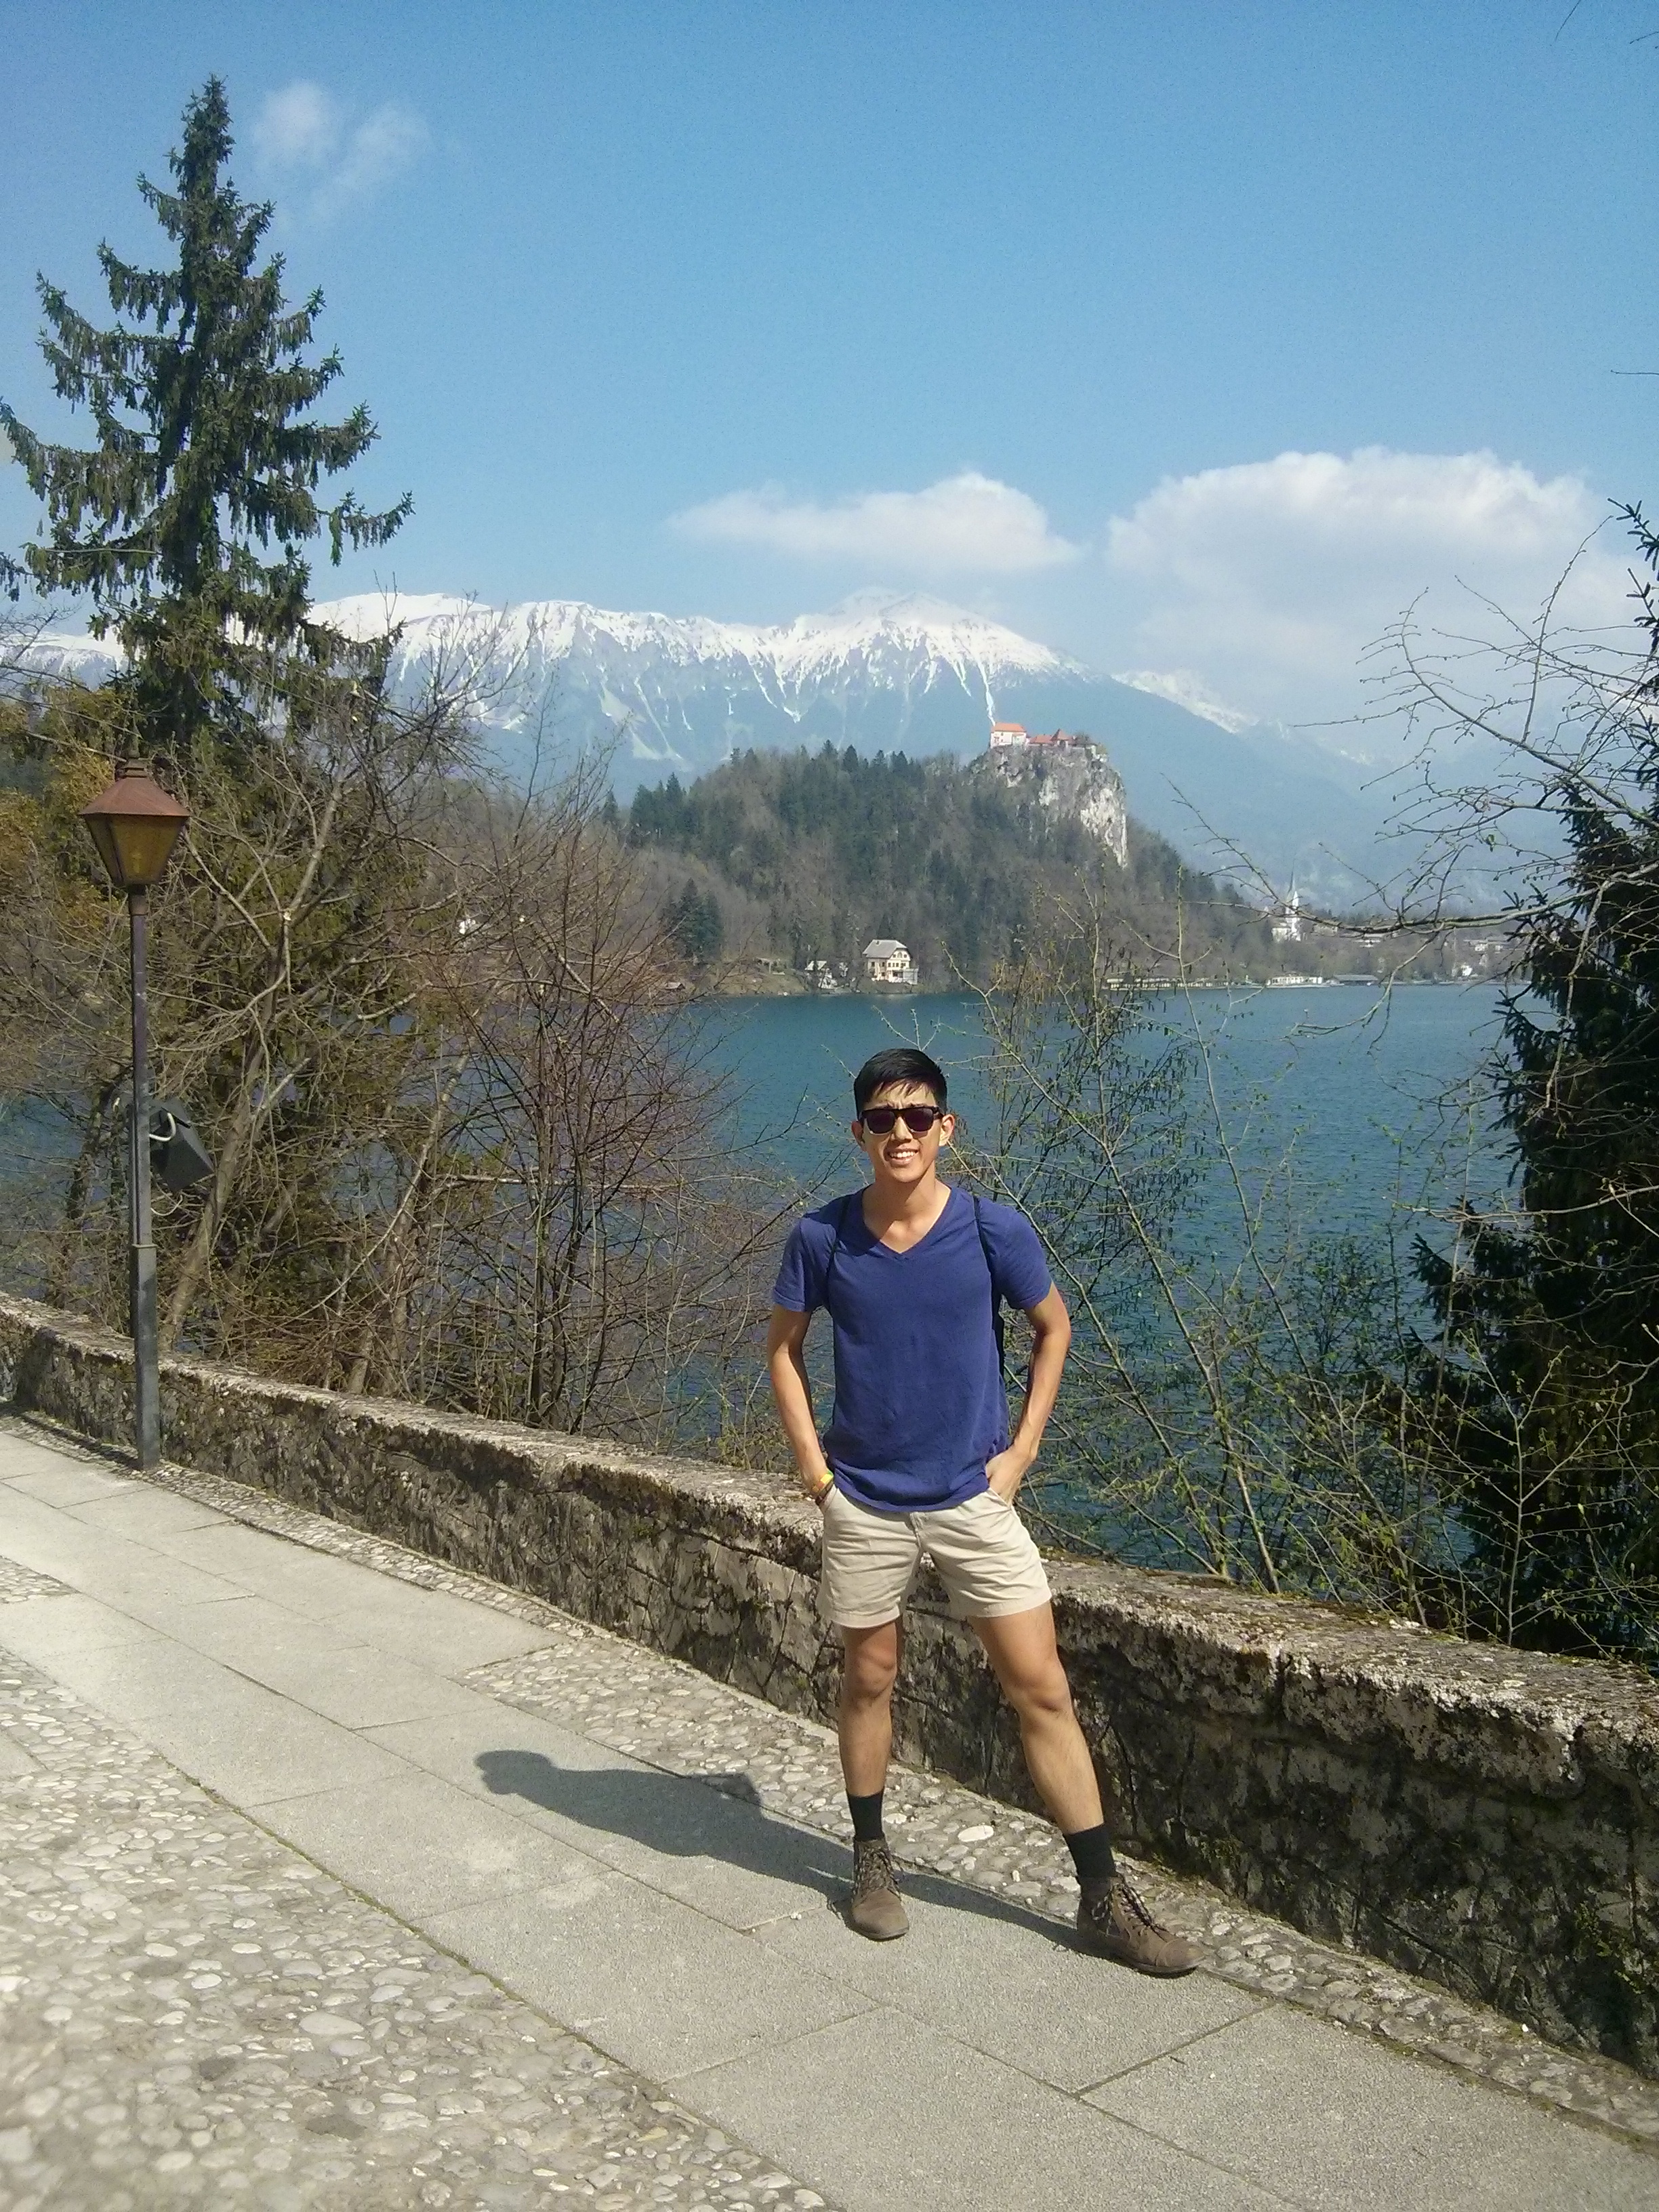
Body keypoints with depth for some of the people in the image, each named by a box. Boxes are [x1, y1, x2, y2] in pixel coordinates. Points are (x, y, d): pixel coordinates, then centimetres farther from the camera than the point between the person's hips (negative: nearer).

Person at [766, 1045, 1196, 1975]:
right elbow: (784, 1345, 7)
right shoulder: (822, 1238, -7)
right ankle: (872, 1859, 35)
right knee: (869, 1680, 14)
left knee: (1043, 1690, 0)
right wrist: (811, 1461, -1)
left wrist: (1020, 1451, 0)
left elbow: (1054, 1328, 6)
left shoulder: (995, 1231, -9)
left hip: (974, 1497, 0)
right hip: (864, 1502, 1)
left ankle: (1105, 1899, 10)